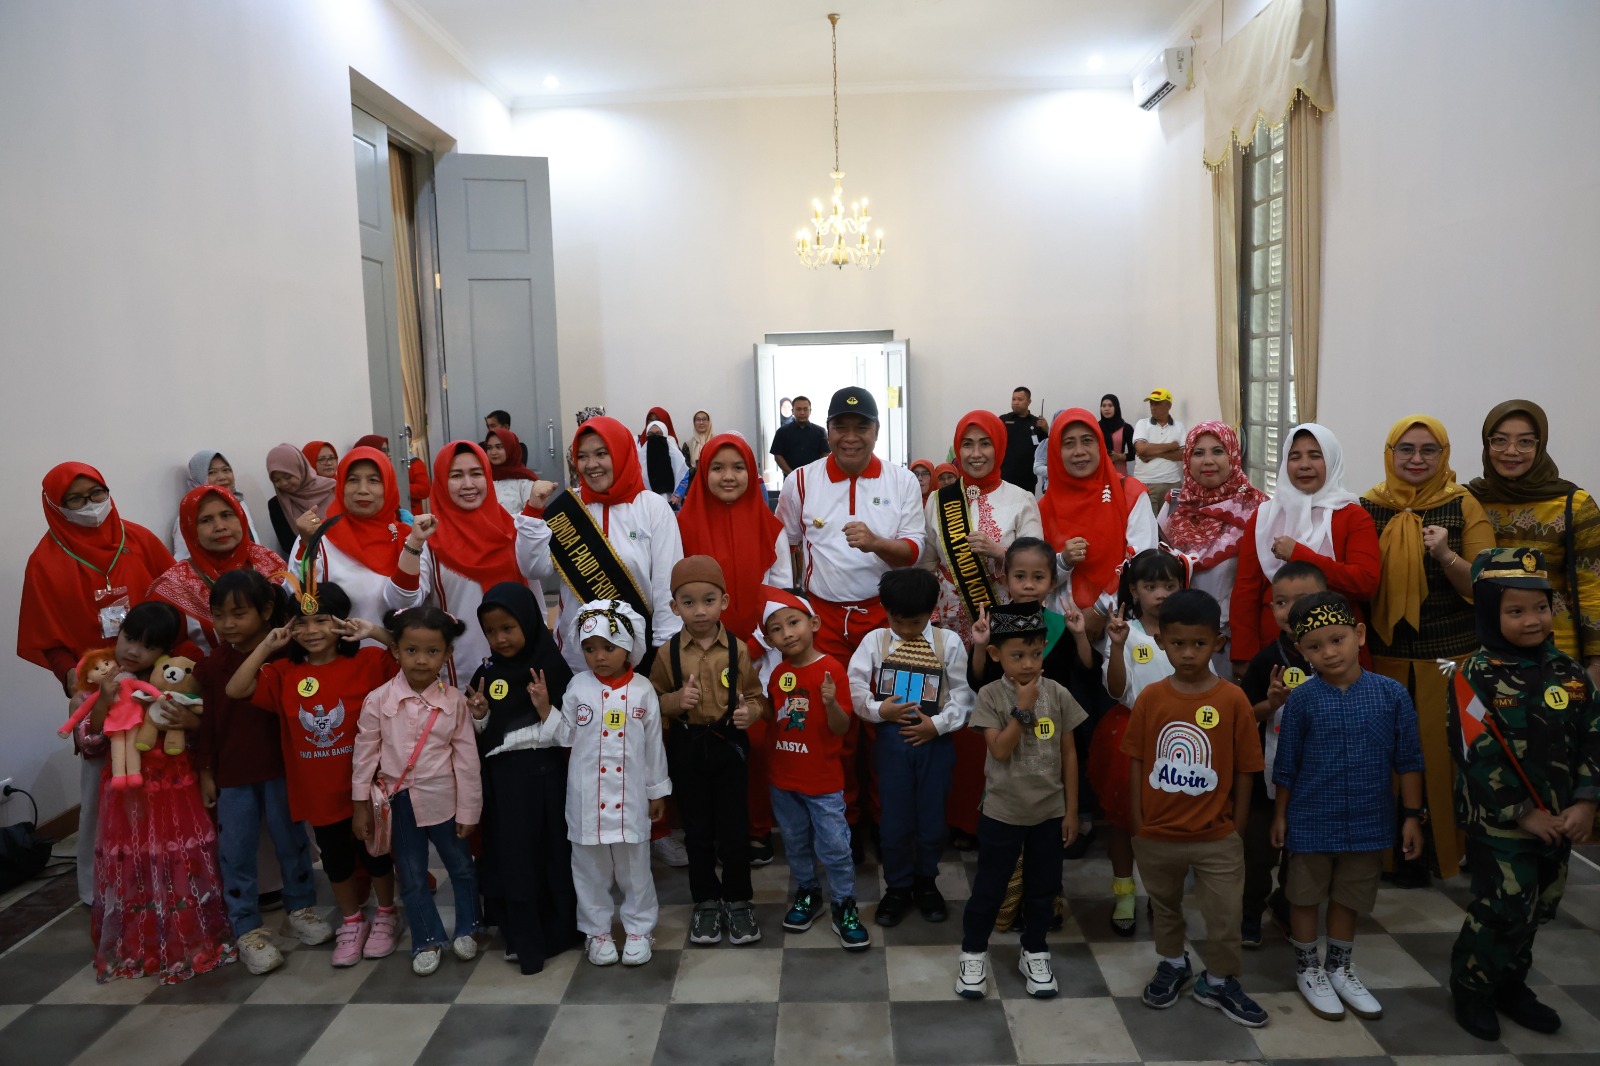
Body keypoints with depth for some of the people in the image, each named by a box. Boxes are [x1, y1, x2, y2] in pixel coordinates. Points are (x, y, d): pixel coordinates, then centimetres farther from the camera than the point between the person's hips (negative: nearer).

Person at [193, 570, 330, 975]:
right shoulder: (210, 665, -1)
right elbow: (206, 721, 3)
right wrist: (204, 772, 4)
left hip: (280, 768, -1)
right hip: (231, 774, 2)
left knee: (292, 841, 13)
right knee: (235, 853, 6)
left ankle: (301, 908, 32)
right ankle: (248, 928, 19)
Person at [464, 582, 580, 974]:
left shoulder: (552, 667, -9)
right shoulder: (487, 673, 4)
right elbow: (478, 735, 12)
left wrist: (546, 709, -25)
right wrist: (479, 716, -8)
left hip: (545, 773, -4)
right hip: (503, 777, 4)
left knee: (553, 852, 4)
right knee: (511, 857, 9)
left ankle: (559, 930, 21)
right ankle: (521, 937, 22)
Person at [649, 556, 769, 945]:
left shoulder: (738, 650, -7)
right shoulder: (668, 653, -4)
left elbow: (757, 696, 0)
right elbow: (652, 700, 2)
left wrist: (750, 711, -21)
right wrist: (675, 700, -18)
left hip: (729, 746, -1)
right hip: (686, 749, 1)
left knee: (734, 828, 6)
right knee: (697, 830, 13)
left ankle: (738, 900, 24)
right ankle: (706, 901, 28)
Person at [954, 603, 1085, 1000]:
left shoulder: (1058, 695, -6)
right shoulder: (991, 696, -13)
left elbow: (1069, 754, 1)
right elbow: (1000, 750, -21)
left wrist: (1071, 810, 2)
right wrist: (1023, 709, -25)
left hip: (1049, 812, 2)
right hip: (1003, 813, -2)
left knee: (1043, 888, 16)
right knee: (989, 888, 10)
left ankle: (1034, 952, 35)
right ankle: (973, 952, 28)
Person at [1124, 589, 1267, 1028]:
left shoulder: (1233, 700, -13)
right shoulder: (1150, 698, -8)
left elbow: (1244, 771, -5)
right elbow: (1137, 763, -1)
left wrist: (1236, 828, -3)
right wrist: (1137, 823, -2)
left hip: (1216, 837, -2)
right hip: (1157, 834, 2)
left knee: (1225, 917, 9)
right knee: (1164, 907, 22)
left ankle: (1218, 983, 34)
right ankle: (1172, 964, 46)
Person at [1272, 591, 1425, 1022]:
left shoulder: (1392, 694, -9)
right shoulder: (1302, 700, -12)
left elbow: (1408, 760, -1)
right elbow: (1286, 764, -2)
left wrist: (1412, 816, 0)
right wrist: (1281, 815, 3)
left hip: (1368, 822, 2)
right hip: (1310, 822, -1)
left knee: (1350, 898, 18)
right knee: (1306, 897, 12)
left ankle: (1339, 968, 38)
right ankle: (1307, 969, 33)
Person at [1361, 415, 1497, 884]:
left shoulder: (1463, 506, -2)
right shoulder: (1368, 507, 3)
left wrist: (1446, 556, -23)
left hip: (1449, 658, -1)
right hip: (1385, 656, 2)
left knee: (1443, 754, 4)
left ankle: (1446, 848, 24)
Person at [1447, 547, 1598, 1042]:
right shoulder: (1477, 676, -15)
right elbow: (1480, 757, -18)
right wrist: (1523, 813, -16)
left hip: (1559, 821, 6)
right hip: (1499, 822, -6)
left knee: (1538, 907, 17)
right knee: (1503, 909, -1)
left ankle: (1511, 985, 35)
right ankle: (1470, 989, 20)